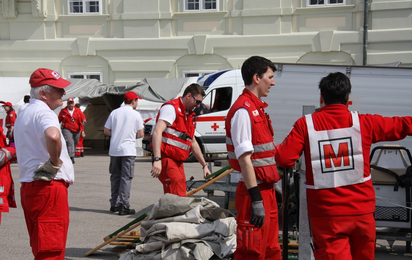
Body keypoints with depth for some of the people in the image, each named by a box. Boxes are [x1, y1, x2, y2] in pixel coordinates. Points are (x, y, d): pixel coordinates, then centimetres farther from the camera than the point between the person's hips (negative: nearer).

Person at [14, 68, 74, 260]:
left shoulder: (23, 115, 20)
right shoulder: (43, 112, -13)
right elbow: (53, 136, -36)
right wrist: (55, 162, -21)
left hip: (28, 185, 10)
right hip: (49, 187, -10)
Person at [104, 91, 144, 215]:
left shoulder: (114, 112, 6)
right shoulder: (136, 114, -3)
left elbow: (106, 131, 6)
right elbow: (140, 134, -3)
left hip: (114, 150, 4)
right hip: (128, 150, -4)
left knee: (115, 177, 14)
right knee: (126, 178, -3)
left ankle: (114, 204, 18)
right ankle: (124, 206, -7)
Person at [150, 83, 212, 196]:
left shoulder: (189, 115, 21)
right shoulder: (171, 108, -9)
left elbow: (193, 143, 30)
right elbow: (157, 132, -22)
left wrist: (204, 165, 29)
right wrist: (157, 160, -32)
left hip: (177, 161, 10)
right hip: (166, 159, -10)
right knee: (178, 196, -21)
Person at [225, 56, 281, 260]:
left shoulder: (257, 108, 15)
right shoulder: (243, 110, -16)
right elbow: (244, 158, -21)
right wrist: (256, 200, -24)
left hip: (266, 190, 10)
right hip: (255, 191, -10)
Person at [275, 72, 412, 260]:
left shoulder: (305, 124, -4)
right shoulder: (364, 123, -1)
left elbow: (284, 159, -8)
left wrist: (276, 148, 13)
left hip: (326, 215, -1)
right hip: (361, 211, 2)